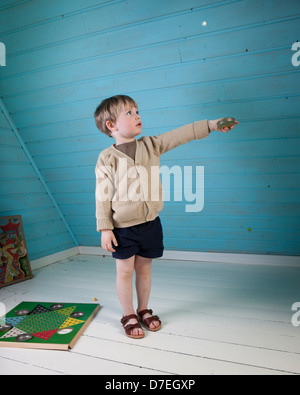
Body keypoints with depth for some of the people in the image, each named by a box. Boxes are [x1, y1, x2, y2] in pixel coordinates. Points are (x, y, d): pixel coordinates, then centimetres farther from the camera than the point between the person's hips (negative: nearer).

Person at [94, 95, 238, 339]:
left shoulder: (150, 145, 2)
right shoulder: (107, 158, -9)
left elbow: (179, 136, -2)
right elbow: (103, 196, -9)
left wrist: (211, 125, -9)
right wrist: (105, 228, -11)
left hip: (150, 222, 4)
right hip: (123, 227, -3)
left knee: (144, 268, 17)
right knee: (125, 271, 9)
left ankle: (144, 310, 37)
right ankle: (129, 316, 30)